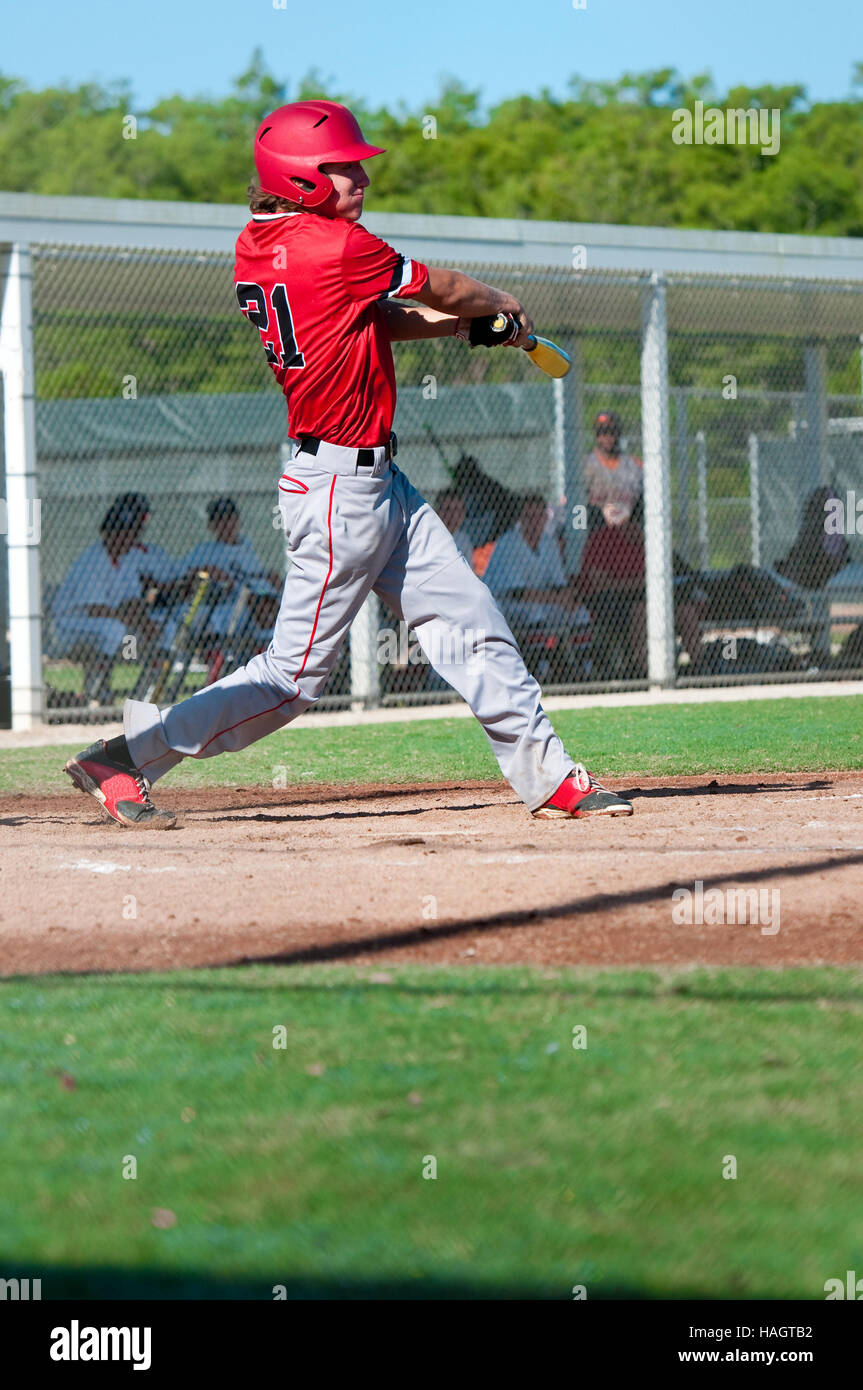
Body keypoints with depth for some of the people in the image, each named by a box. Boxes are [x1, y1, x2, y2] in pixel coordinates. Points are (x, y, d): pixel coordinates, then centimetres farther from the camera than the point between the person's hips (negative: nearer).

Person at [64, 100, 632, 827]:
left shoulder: (259, 248, 7)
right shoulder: (337, 246, -19)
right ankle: (129, 755, 3)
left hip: (378, 481, 10)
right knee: (294, 677, -3)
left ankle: (548, 776, 13)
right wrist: (501, 304, 17)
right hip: (341, 487, -10)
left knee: (473, 627, 10)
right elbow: (437, 288, -3)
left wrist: (470, 324, 12)